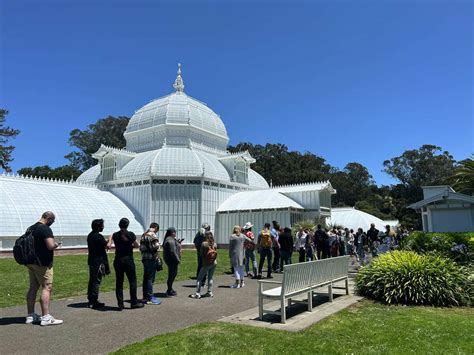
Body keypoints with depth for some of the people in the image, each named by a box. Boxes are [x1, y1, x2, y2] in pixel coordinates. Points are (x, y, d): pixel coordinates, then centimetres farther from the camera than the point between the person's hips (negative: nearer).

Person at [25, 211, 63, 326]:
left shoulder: (30, 228, 12)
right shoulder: (46, 229, -16)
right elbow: (50, 246, -25)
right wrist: (56, 244, -5)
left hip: (30, 262, 9)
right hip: (43, 264, -9)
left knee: (33, 287, 13)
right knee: (47, 288, -6)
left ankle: (30, 315, 20)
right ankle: (46, 317, -8)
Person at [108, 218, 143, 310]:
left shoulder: (115, 235, 2)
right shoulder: (131, 234, -9)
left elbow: (111, 236, 23)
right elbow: (137, 245, 0)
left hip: (118, 261, 4)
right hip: (128, 260, -4)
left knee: (119, 282, 9)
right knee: (132, 281, 6)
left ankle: (120, 304, 10)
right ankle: (134, 302, 10)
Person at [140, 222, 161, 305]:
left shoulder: (144, 235, 16)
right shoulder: (152, 235, -13)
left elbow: (141, 247, 19)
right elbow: (156, 246, -19)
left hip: (144, 258, 9)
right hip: (151, 258, -9)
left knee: (146, 278, 13)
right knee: (150, 279, -4)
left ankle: (145, 297, 20)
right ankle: (150, 298, -1)